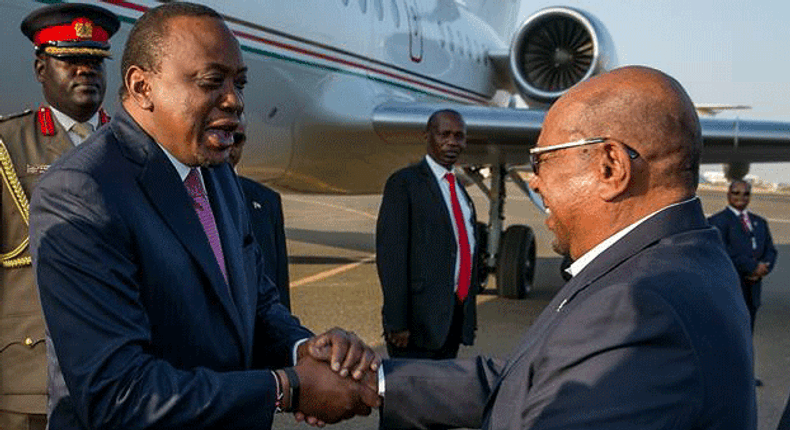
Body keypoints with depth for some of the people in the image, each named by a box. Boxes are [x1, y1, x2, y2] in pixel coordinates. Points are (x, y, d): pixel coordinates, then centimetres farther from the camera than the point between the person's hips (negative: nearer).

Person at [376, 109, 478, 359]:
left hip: (456, 319, 7)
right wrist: (397, 322, -18)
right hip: (420, 319, -7)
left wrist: (469, 317, 16)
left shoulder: (460, 190, 17)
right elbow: (389, 255, -13)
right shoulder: (404, 183, -6)